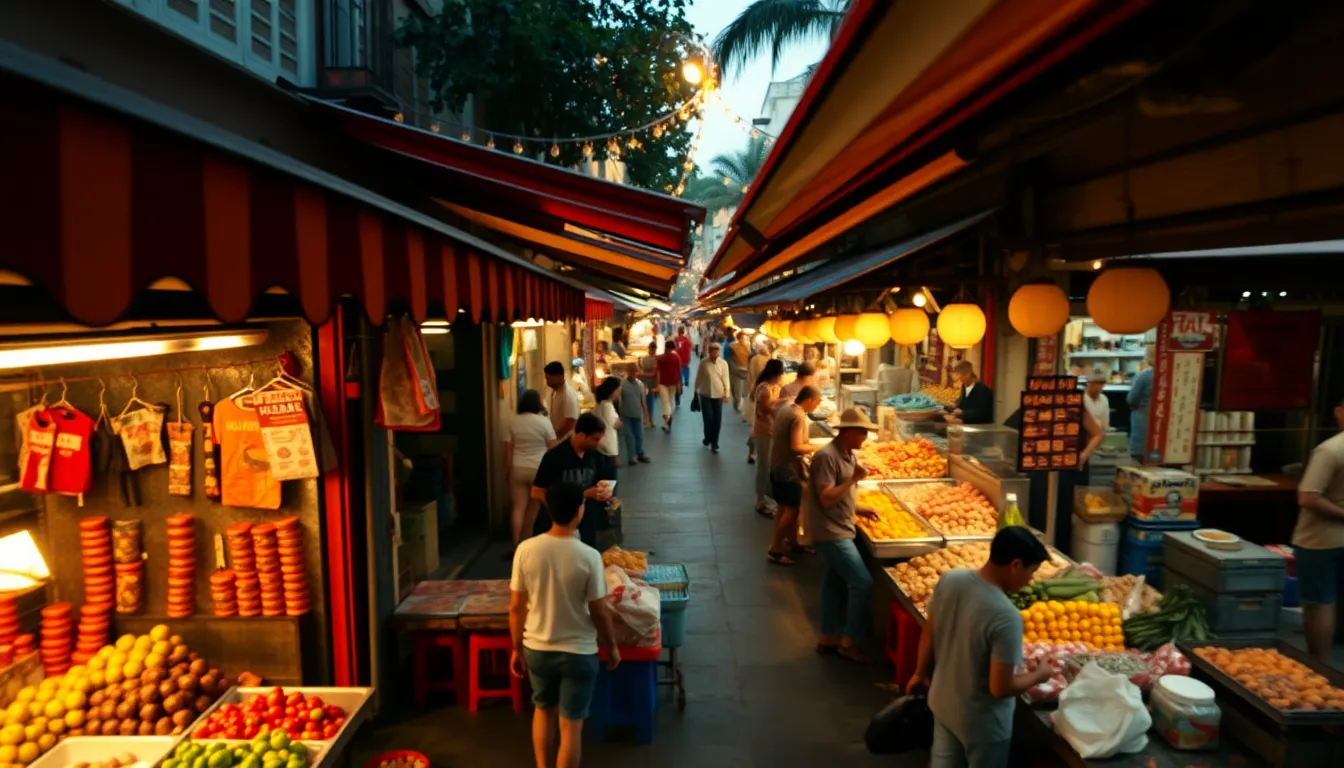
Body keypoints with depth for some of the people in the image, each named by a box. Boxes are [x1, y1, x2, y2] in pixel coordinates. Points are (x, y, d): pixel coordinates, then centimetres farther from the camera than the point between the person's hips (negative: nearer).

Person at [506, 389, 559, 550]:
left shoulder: (512, 422, -1)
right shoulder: (544, 421, -9)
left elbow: (508, 448, 0)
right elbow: (553, 446, -7)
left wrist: (507, 469, 8)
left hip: (518, 469, 2)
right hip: (538, 469, -1)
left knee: (518, 507, 3)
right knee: (533, 507, 16)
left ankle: (516, 544, -4)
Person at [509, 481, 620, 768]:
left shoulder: (526, 549, -13)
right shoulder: (589, 557, -20)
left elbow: (516, 607, -5)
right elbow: (599, 612, -12)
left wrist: (516, 649, 9)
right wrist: (612, 646, 6)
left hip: (536, 649, 3)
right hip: (578, 652, -3)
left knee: (543, 709, 27)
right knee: (571, 725, 10)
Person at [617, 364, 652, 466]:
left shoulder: (640, 384, -1)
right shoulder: (622, 384, -12)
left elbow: (643, 401, 4)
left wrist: (646, 415, 5)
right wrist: (618, 415, -9)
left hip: (638, 415, 3)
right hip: (626, 415, -3)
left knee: (639, 435, 12)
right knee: (629, 436, 2)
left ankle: (640, 454, 28)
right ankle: (631, 457, 11)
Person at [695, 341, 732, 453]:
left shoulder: (723, 364, -4)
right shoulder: (704, 363, -6)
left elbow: (726, 379, -2)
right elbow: (698, 378, 2)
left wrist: (727, 393, -8)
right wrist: (696, 391, 7)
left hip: (718, 395, 1)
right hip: (705, 395, -1)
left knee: (717, 421, 2)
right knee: (708, 419, -1)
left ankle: (714, 443, 14)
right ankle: (708, 438, 26)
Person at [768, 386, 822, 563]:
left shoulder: (785, 407, 7)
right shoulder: (799, 416, -22)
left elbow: (773, 433, 18)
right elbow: (796, 447, -27)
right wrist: (816, 447, -13)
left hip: (777, 466, 10)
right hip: (788, 469, -10)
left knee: (784, 507, 18)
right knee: (791, 510, -1)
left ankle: (791, 540, 32)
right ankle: (775, 549, 2)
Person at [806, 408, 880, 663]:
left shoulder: (849, 455, 10)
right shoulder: (827, 456, -20)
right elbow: (826, 498, -24)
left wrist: (859, 509, 6)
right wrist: (853, 479, -25)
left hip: (840, 530, 10)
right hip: (831, 533, -10)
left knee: (836, 583, 17)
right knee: (863, 584, -8)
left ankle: (827, 638, 29)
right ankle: (848, 642, 4)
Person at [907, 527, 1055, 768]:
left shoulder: (950, 580, -13)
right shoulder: (1006, 617, -33)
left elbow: (928, 635, 1)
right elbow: (1000, 688, -26)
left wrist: (921, 673, 18)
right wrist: (1038, 675, -7)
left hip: (942, 702, 6)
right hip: (982, 721, -6)